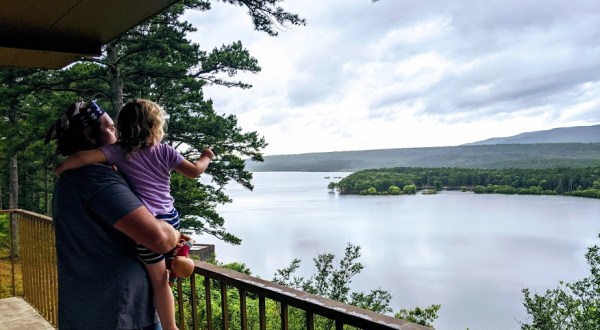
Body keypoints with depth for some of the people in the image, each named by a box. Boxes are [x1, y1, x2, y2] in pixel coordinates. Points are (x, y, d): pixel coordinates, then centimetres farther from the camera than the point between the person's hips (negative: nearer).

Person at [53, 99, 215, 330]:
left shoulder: (119, 152, -1)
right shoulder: (165, 151, 4)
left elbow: (82, 157, -11)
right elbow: (194, 171, 5)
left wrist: (60, 169, 7)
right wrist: (205, 158, 26)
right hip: (169, 219, 2)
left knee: (159, 280, 6)